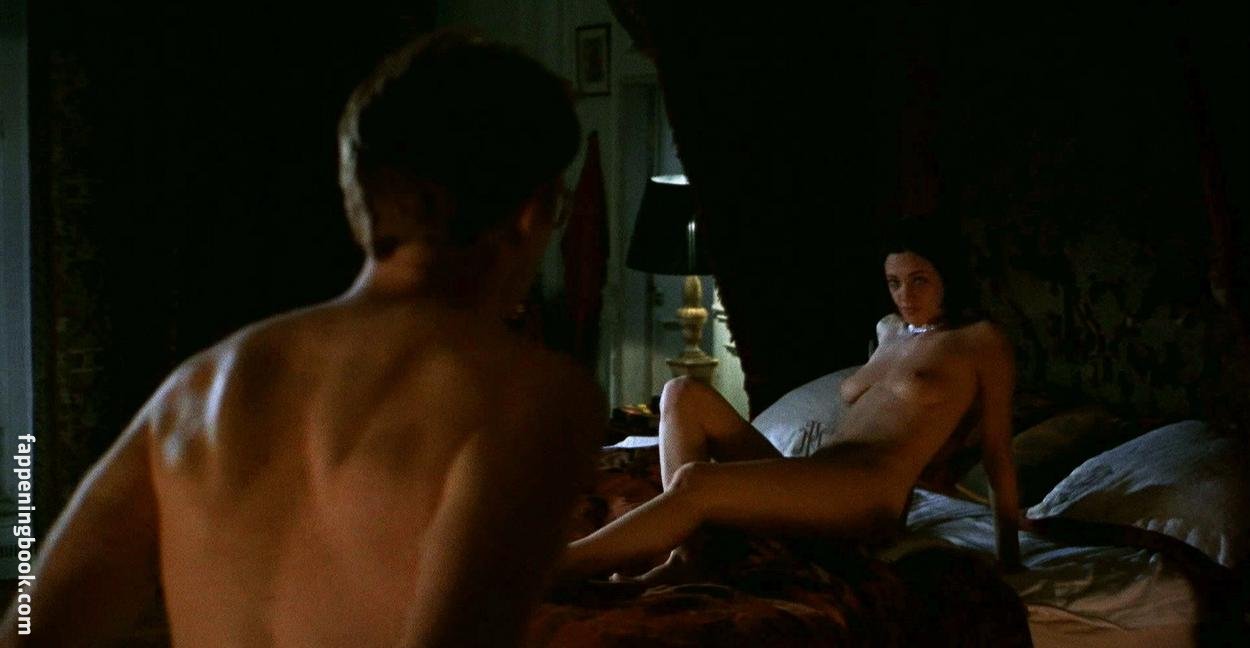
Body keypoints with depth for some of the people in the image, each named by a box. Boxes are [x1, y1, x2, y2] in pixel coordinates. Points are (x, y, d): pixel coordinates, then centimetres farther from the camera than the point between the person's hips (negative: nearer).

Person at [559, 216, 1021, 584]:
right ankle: (683, 558, -23)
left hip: (870, 494, -8)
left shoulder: (980, 341, 7)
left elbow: (997, 452, 5)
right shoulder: (889, 330, 27)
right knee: (683, 395, -6)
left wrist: (1009, 558, 5)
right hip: (804, 484, 8)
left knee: (693, 481, -29)